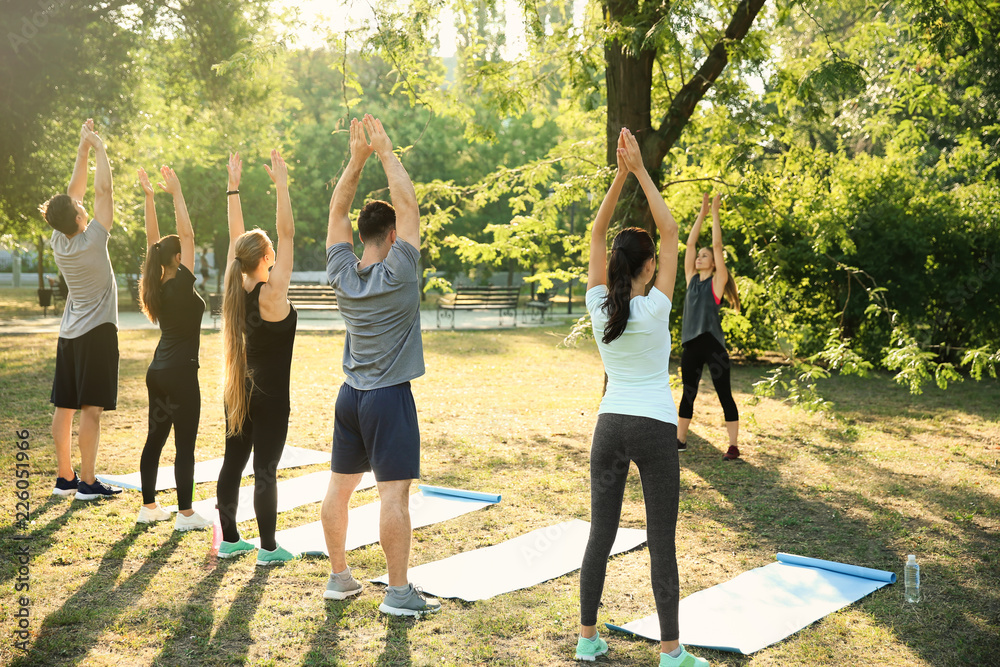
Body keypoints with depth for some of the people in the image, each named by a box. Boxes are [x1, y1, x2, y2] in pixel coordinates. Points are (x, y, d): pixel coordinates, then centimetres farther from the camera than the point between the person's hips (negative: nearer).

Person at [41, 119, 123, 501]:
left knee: (65, 406, 8)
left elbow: (74, 190, 10)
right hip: (97, 332, -7)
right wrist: (98, 147, -3)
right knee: (91, 408, -6)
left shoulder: (58, 241, 1)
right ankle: (87, 483, -5)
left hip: (69, 333, 7)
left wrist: (83, 150, 12)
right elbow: (104, 190, -11)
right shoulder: (92, 240, -16)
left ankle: (65, 477, 16)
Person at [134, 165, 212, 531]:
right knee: (185, 445, -2)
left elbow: (153, 239, 10)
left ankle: (149, 506, 21)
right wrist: (176, 192, -14)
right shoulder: (181, 285, -16)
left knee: (155, 438, 14)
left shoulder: (155, 288, 4)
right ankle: (185, 514, 3)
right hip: (181, 374, -8)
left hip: (157, 373, 8)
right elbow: (188, 234, -17)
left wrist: (149, 196, 11)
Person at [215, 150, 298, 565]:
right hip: (270, 395, -7)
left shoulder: (235, 288, -1)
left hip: (238, 391, 7)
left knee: (233, 462, 11)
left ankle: (229, 539, 21)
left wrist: (233, 185, 10)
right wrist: (281, 184, -16)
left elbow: (235, 237, 7)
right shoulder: (271, 294, -18)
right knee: (265, 469, -2)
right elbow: (287, 234, -18)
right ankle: (268, 548, 6)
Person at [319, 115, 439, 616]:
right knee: (394, 493, -4)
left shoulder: (342, 274, 0)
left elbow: (337, 210, 8)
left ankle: (339, 576, 24)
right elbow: (408, 203, -13)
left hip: (350, 396, 7)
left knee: (339, 486, 13)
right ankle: (399, 592, -1)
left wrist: (357, 158, 6)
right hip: (390, 399, -6)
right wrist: (386, 153, -4)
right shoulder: (397, 274, -15)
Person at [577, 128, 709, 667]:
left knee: (600, 533, 11)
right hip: (654, 429, -4)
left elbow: (597, 232, 3)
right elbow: (670, 231, -9)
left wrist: (620, 174, 0)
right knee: (661, 541, 1)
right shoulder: (654, 309, -14)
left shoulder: (599, 306, -4)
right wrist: (640, 172, -7)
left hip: (609, 426, 4)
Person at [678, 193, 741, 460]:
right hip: (691, 345, 5)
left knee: (724, 395, -1)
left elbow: (717, 245, -6)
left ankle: (733, 446, 4)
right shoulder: (692, 278, 12)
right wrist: (702, 212, 11)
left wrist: (715, 212, -2)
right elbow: (690, 243, 11)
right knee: (688, 393, 13)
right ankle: (680, 440, 22)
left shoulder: (717, 281, -1)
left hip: (712, 344, -5)